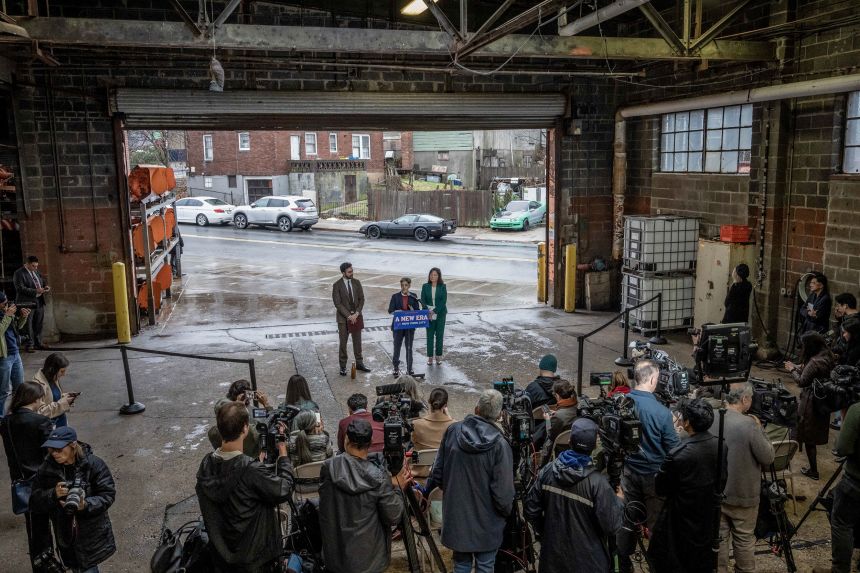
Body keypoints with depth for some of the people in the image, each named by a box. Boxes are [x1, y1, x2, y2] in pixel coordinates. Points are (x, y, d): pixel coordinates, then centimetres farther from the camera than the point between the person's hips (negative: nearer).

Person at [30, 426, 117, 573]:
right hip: (66, 536, 3)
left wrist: (86, 505, -31)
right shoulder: (46, 469, -6)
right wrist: (53, 494, -23)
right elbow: (34, 503, -4)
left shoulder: (93, 464, -15)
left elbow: (108, 495, -14)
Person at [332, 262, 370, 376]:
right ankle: (343, 366, 14)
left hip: (356, 316, 4)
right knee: (342, 342, 4)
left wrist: (356, 313, -9)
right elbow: (337, 303, -11)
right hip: (343, 317, -3)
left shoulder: (356, 282, 1)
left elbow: (361, 299, 3)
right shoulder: (337, 285, -10)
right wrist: (349, 316, -15)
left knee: (357, 341, 12)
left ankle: (359, 363, 23)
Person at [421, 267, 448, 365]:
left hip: (440, 314, -1)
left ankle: (439, 356, 16)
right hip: (429, 314, 1)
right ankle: (430, 357, 10)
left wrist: (434, 311, -18)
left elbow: (443, 301, -11)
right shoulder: (425, 286, -1)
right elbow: (423, 300, -3)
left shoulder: (443, 286, -5)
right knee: (430, 335, 2)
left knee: (439, 334, 4)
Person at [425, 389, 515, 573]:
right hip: (486, 522, -3)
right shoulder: (499, 444, -21)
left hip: (455, 515, 4)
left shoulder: (452, 431, -9)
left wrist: (428, 488, 18)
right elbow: (502, 490, -17)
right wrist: (507, 512, 2)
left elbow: (438, 470, 0)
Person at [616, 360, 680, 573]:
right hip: (653, 474, -4)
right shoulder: (661, 412, -24)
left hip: (628, 470, 4)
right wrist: (676, 430, 7)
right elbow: (673, 448, -12)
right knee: (656, 521, 13)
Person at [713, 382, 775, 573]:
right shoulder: (749, 424, -23)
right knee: (744, 539, 15)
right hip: (743, 495, -4)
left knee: (718, 537, 15)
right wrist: (759, 429, -1)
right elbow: (768, 458, -13)